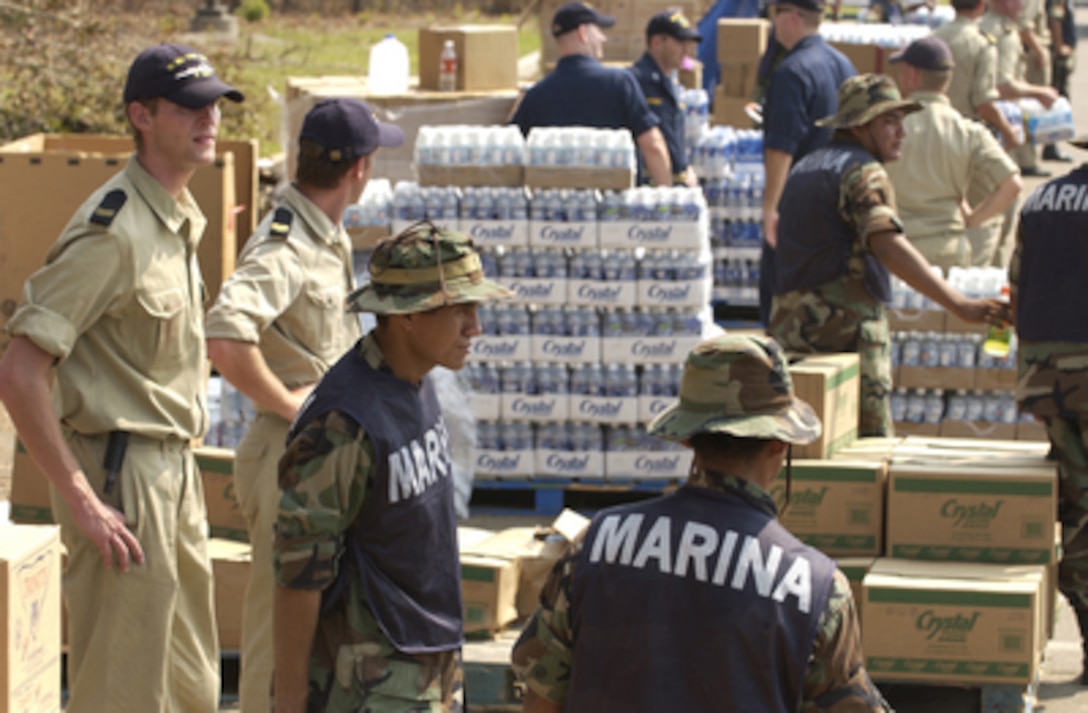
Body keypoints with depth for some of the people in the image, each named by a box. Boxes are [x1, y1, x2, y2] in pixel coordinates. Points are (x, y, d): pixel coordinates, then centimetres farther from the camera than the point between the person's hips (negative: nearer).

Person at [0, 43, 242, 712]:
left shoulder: (181, 219, 11)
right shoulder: (113, 231, -19)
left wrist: (183, 472, 16)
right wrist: (81, 501, -23)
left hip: (174, 473, 9)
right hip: (121, 476, -9)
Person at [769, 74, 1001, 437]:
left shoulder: (804, 169, 19)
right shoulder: (862, 171, -10)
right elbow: (889, 246, -25)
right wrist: (959, 305, -31)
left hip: (789, 327, 9)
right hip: (846, 328, -9)